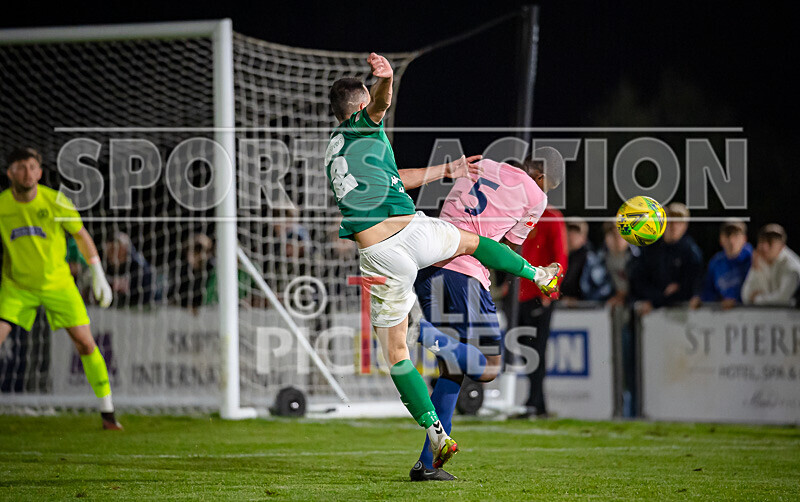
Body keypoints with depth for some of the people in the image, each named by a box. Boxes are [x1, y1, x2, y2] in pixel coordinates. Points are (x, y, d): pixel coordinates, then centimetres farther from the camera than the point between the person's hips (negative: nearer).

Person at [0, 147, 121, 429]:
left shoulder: (55, 202, -13)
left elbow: (81, 236, 1)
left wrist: (99, 276, 1)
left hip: (58, 283, 0)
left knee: (86, 343, -6)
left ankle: (107, 413, 6)